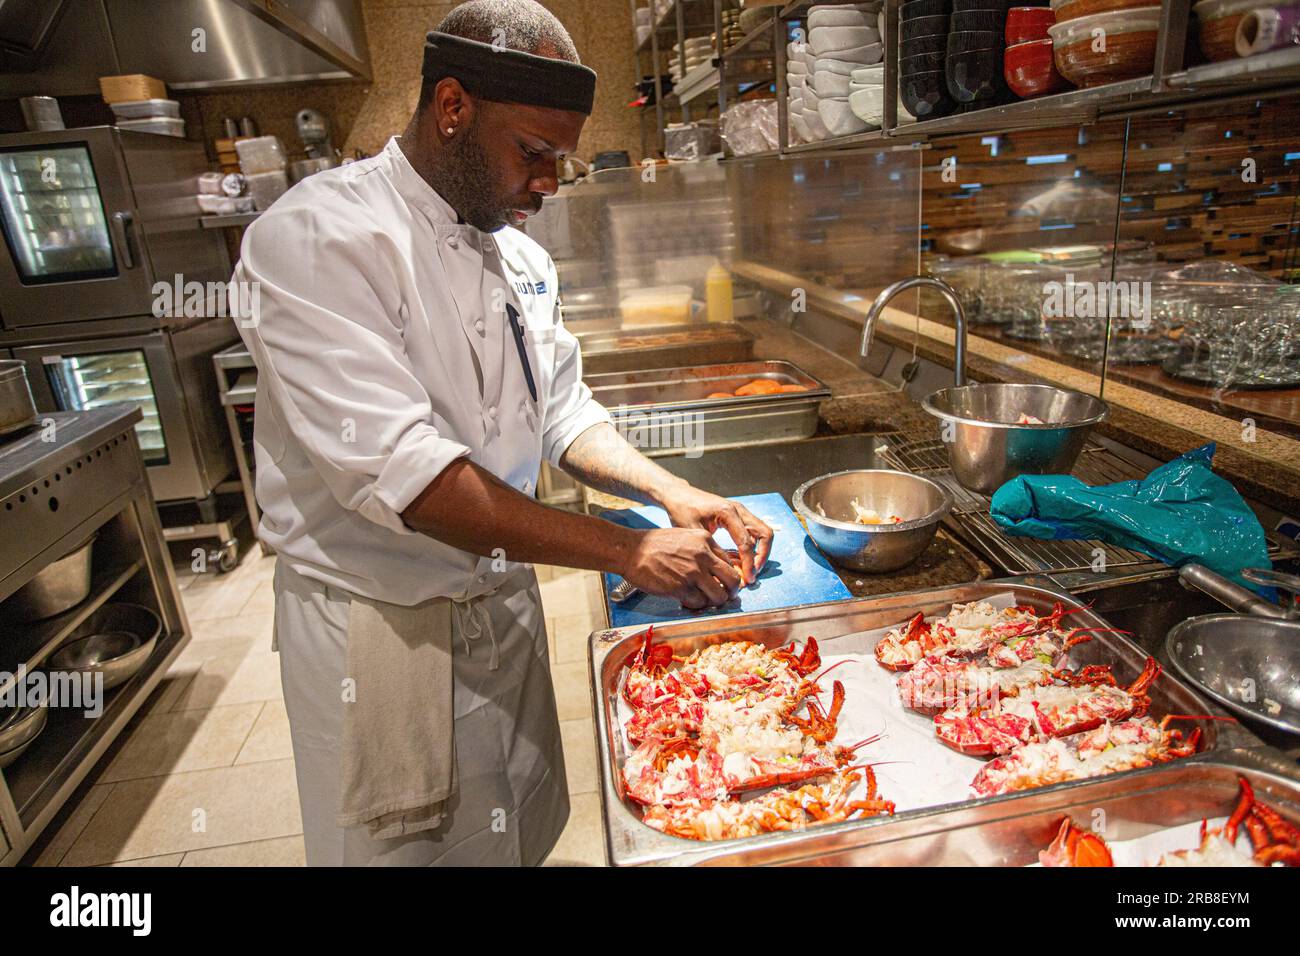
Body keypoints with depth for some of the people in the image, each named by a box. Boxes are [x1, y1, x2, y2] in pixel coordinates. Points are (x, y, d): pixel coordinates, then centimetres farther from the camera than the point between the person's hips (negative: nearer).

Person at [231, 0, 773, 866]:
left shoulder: (520, 256, 4)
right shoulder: (319, 237, -20)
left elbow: (563, 411, 10)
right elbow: (393, 467, -29)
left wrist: (671, 493, -7)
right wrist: (626, 550, -27)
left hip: (505, 603, 6)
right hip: (383, 629, -6)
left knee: (522, 833, 22)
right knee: (402, 844, 16)